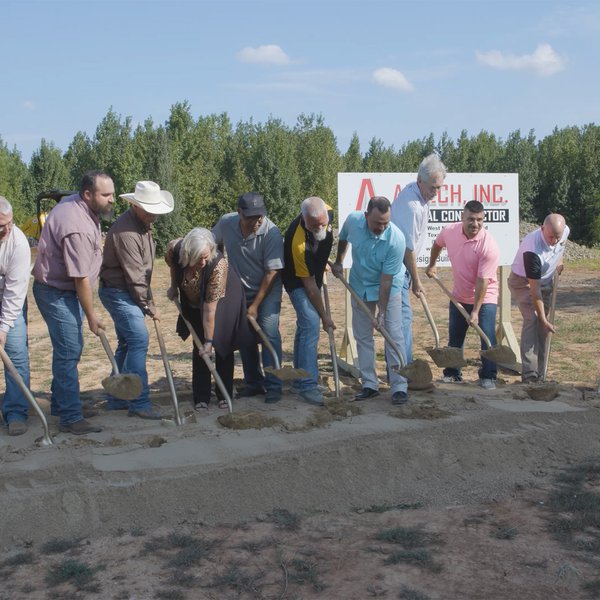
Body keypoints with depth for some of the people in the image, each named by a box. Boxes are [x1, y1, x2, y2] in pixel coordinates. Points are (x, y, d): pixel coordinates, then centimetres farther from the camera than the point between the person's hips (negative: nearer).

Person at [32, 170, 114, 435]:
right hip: (55, 292, -11)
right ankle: (71, 418, -4)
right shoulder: (76, 228, -30)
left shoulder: (76, 203, 2)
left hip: (67, 289, 11)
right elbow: (81, 279, -26)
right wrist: (92, 316, -17)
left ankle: (60, 405, 32)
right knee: (68, 352, -9)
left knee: (71, 349, 18)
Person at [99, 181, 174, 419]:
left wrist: (147, 299, 13)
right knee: (139, 340, -16)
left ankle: (117, 399, 22)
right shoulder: (126, 232, -23)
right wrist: (150, 306, -13)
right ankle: (139, 403, -13)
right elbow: (134, 276, -21)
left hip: (127, 293, 10)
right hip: (118, 292, -10)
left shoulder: (143, 224, 9)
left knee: (127, 344, 13)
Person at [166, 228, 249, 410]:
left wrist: (209, 341, -29)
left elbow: (210, 308, -35)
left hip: (223, 300, -3)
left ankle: (224, 395, 9)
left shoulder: (219, 265, -40)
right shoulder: (174, 249, -29)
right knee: (199, 346, -1)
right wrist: (174, 286, 7)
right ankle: (201, 398, 5)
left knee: (222, 345, -4)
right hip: (194, 302, 4)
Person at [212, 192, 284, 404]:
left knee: (269, 333, -13)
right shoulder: (226, 223, -14)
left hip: (267, 290, -4)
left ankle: (273, 386, -6)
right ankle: (253, 382, 20)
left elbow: (272, 273, -21)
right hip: (240, 289, 4)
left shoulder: (271, 233, -26)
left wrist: (255, 305, -18)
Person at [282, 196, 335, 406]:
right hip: (298, 281, -8)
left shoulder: (327, 212, -22)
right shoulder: (298, 242, -39)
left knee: (305, 324, 15)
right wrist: (324, 315, -23)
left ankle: (300, 378, 28)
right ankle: (308, 385, -18)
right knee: (311, 323, -21)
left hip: (314, 276, 8)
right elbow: (309, 285, -29)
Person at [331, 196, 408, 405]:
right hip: (360, 287, 4)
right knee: (362, 336, 6)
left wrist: (381, 313, -26)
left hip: (389, 288, -4)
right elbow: (343, 238, 8)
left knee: (394, 335, -8)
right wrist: (338, 262, 10)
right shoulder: (353, 220, -20)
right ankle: (370, 385, 14)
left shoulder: (396, 239, -31)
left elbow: (386, 279, -27)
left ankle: (399, 387, -3)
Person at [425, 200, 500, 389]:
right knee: (454, 338, 12)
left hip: (485, 297, -5)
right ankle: (452, 373, 26)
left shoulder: (489, 246, -27)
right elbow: (437, 244, 15)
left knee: (488, 337, -9)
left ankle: (488, 376, 4)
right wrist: (431, 265, 19)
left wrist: (475, 311, -26)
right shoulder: (450, 231, -12)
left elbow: (482, 281, -27)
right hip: (459, 296, 5)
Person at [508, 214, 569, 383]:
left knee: (543, 327, 4)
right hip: (523, 282, -6)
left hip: (545, 281, 7)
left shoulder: (565, 231, -18)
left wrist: (559, 263, 0)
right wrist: (543, 319, -30)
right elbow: (534, 289, -33)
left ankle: (540, 374, 11)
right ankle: (529, 374, -23)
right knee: (532, 320, -21)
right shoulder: (532, 250, -37)